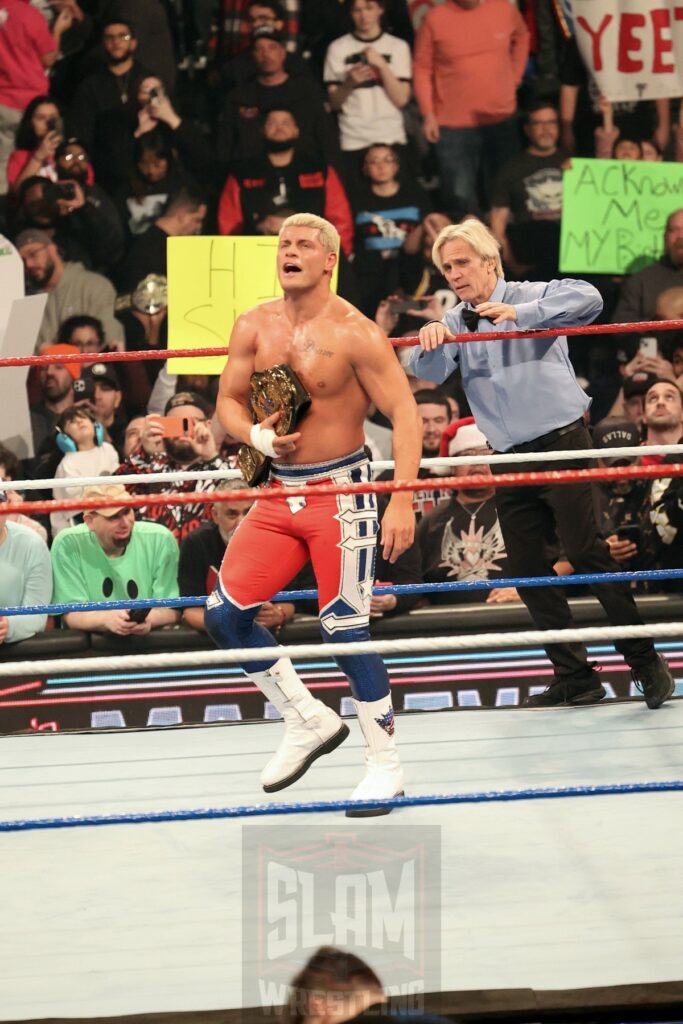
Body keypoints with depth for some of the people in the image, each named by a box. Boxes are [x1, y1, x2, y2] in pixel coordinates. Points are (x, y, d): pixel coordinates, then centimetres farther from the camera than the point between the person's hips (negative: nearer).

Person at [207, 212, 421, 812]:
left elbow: (404, 412, -14)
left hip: (340, 493, -6)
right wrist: (257, 436, -11)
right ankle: (309, 723, 15)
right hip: (279, 493, 6)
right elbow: (229, 402, 12)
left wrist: (402, 501, -22)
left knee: (346, 628, -7)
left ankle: (386, 763, 6)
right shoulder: (255, 327, 3)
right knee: (224, 614, -1)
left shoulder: (354, 333, -13)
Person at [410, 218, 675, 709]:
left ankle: (646, 663, -3)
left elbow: (588, 299, -20)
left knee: (587, 553, -10)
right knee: (528, 570, 3)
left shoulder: (533, 297, -2)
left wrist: (520, 313, -30)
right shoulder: (455, 323, 11)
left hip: (561, 443, -6)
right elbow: (433, 370, -5)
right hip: (510, 461, 6)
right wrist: (431, 341, -28)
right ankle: (574, 677, 11)